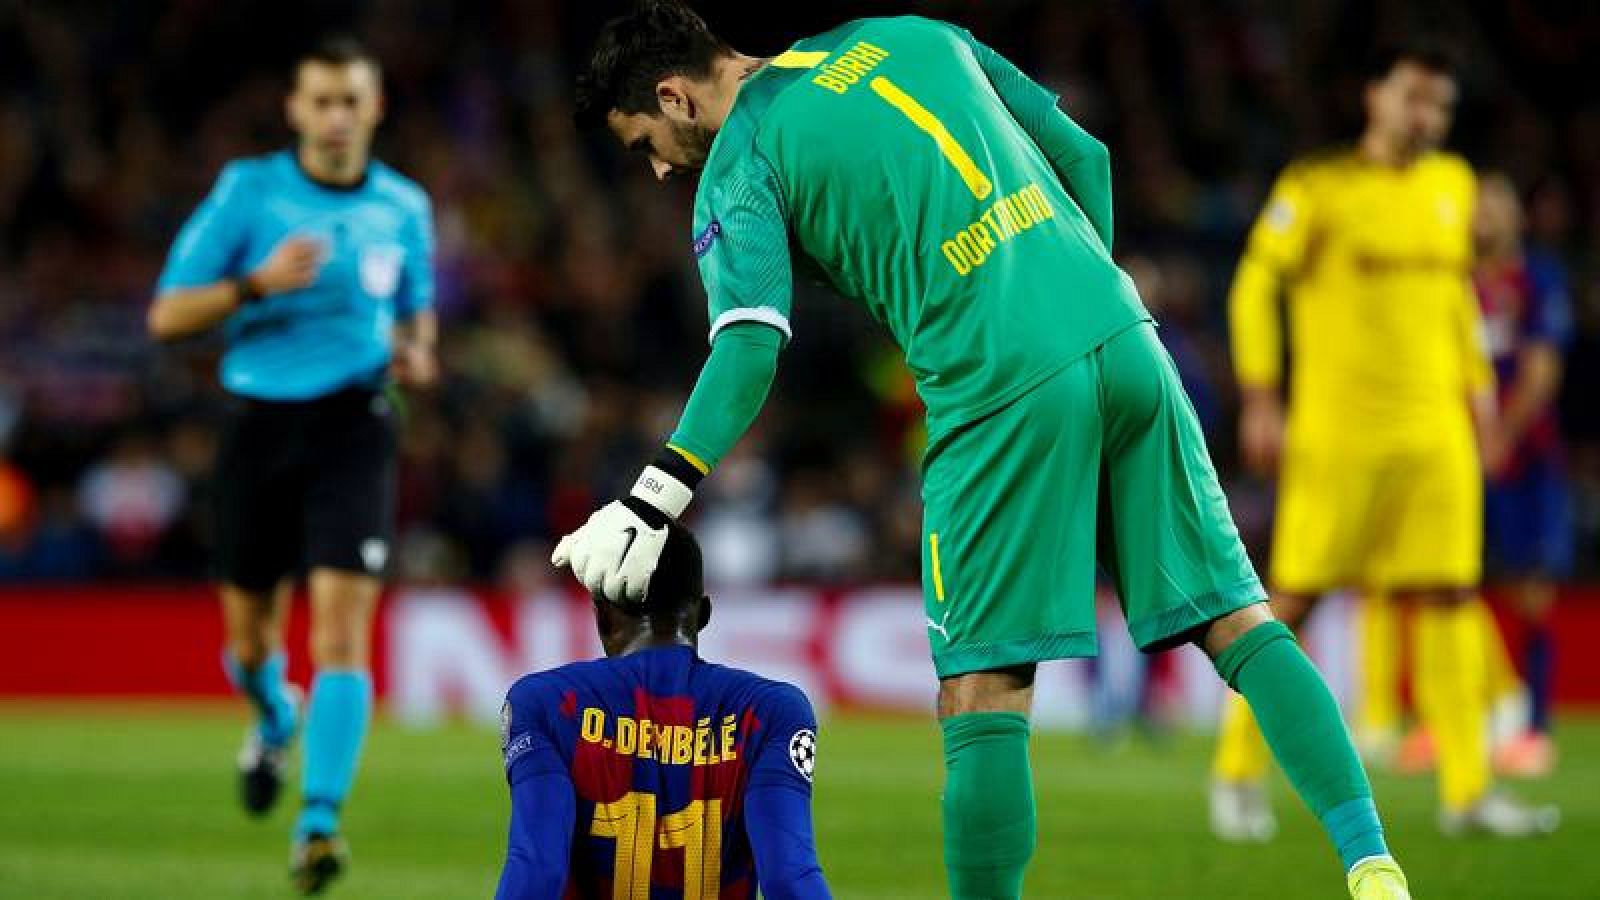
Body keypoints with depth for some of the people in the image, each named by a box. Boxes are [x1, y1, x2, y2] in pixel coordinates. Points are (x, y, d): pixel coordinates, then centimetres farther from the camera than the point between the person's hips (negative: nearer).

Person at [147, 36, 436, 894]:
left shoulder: (404, 207, 5)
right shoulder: (247, 189, -2)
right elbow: (167, 315, -3)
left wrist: (416, 353, -1)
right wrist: (257, 284, -20)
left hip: (354, 429, 0)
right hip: (262, 426, 0)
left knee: (341, 628, -17)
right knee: (251, 636, 10)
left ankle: (319, 823, -19)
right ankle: (276, 722, 47)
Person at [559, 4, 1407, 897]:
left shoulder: (739, 164, 3)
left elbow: (750, 346, -12)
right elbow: (1084, 158, 19)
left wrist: (652, 504, -16)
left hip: (1002, 391, -6)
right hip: (1125, 347, 6)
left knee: (982, 701, 0)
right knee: (1241, 622, 8)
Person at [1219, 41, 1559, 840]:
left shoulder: (1452, 184, 13)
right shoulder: (1317, 189, -5)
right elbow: (1255, 287, -3)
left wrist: (1477, 383, 21)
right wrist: (1260, 397, -9)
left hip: (1437, 429, 5)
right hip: (1336, 434, -5)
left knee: (1451, 597, -1)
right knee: (1293, 598, -2)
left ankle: (1467, 789, -1)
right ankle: (1238, 773, 11)